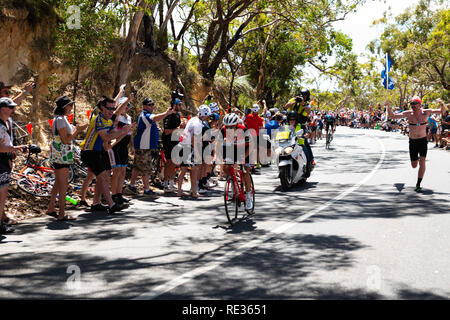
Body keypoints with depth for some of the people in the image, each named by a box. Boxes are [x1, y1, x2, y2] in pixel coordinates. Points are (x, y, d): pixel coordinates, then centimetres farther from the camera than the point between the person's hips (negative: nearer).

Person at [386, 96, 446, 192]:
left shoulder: (426, 112, -6)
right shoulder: (408, 114, -8)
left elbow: (442, 111, -1)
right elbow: (392, 116, -7)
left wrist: (441, 104, -23)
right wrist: (388, 107, -24)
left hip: (423, 141, -1)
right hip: (413, 142, 1)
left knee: (422, 163, -15)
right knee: (414, 165, 10)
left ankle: (418, 184, -7)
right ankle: (417, 158, 48)